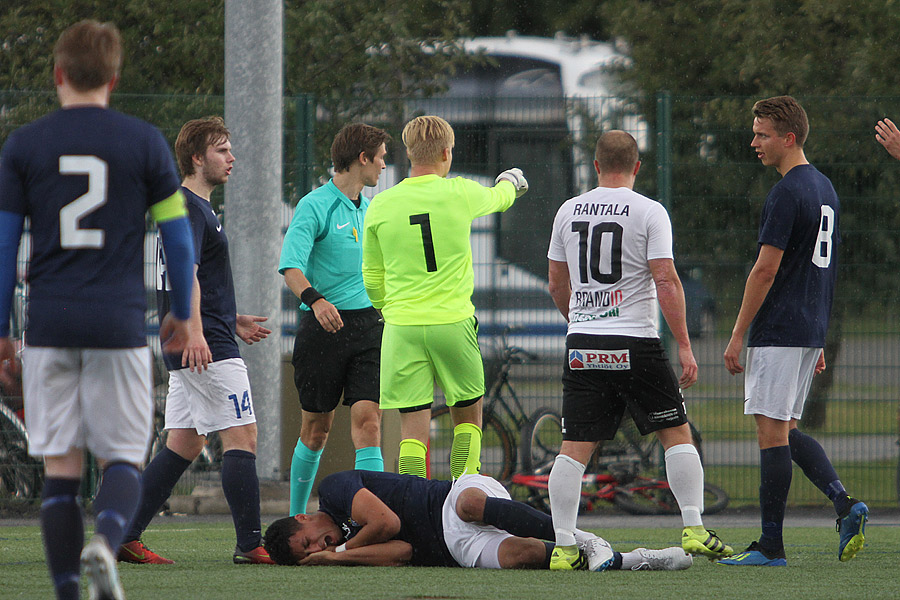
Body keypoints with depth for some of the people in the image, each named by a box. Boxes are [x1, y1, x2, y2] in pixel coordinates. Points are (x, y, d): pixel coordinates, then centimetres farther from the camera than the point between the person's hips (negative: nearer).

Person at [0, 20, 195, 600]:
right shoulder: (144, 142, 2)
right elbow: (179, 236, 4)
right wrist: (181, 313, 18)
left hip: (49, 327, 1)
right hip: (120, 324, -1)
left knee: (61, 465, 6)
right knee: (124, 458, 6)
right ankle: (105, 540, -23)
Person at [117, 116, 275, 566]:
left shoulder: (196, 207, 22)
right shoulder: (189, 208, -11)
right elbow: (186, 271, -24)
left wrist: (232, 319, 36)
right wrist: (195, 331, -34)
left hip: (193, 346, 10)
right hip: (208, 347, -10)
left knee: (184, 445, 9)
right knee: (241, 437, -9)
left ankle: (125, 534, 8)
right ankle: (250, 544, -11)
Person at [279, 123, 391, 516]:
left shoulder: (368, 210, 16)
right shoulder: (315, 206, -7)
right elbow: (290, 266, -20)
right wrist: (315, 299, -37)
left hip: (368, 325, 5)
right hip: (323, 326, -5)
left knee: (367, 422, -10)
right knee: (316, 431, 4)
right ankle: (296, 518, 20)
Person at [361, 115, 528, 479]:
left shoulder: (380, 206, 1)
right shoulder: (460, 194, -3)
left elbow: (372, 278, 12)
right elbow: (499, 199, 22)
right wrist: (510, 183, 47)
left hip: (402, 326, 1)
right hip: (453, 324, -1)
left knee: (413, 426, 1)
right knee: (467, 414, 15)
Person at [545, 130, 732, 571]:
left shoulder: (568, 211, 9)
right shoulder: (649, 212, -5)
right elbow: (666, 281, -11)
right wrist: (685, 347, -8)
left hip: (581, 346, 3)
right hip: (636, 344, -3)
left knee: (575, 447, 3)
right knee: (677, 434, 8)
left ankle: (563, 546, -3)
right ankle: (693, 528, 1)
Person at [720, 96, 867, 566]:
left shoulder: (786, 193, -14)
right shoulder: (824, 188, 15)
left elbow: (765, 269, -17)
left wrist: (737, 336, -13)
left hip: (778, 333, -9)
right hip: (810, 331, 9)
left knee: (772, 431, -6)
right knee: (785, 431, 15)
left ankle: (771, 546, -4)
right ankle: (844, 505, -1)